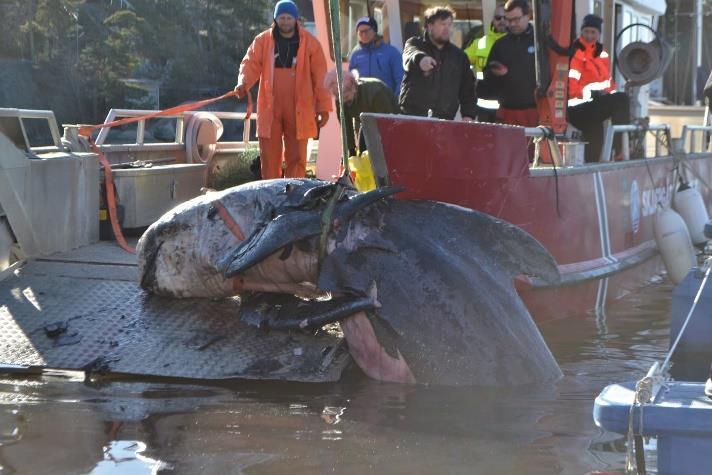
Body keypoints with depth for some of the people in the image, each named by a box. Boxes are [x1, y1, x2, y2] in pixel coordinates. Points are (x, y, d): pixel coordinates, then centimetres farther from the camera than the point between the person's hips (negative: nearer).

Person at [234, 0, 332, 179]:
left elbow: (320, 76, 0)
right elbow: (251, 63, 0)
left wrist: (324, 106, -4)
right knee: (269, 155, 3)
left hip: (298, 109, -1)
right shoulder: (263, 40, 5)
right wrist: (243, 82, -22)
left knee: (296, 156, 3)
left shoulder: (310, 42, 0)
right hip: (270, 108, 1)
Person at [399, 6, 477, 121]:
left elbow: (467, 89, 17)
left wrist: (468, 115, 3)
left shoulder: (459, 56, 16)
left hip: (444, 121, 3)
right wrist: (420, 58, -44)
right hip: (412, 117, -2)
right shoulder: (415, 44, 5)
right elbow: (411, 54, -20)